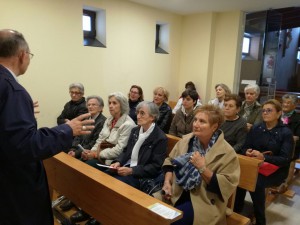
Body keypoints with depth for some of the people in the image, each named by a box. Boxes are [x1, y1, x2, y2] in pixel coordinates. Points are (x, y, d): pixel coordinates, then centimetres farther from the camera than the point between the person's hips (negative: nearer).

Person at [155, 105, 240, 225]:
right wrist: (167, 182, -4)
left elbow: (225, 186, -16)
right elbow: (170, 161, 10)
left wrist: (203, 168, -24)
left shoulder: (226, 153, -14)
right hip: (176, 192, 5)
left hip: (203, 201, -4)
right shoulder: (187, 139, 1)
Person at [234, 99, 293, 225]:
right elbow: (244, 148, 6)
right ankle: (236, 212, -10)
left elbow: (285, 159, -13)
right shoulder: (255, 128, 5)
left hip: (276, 171, -3)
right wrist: (247, 152, -19)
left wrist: (264, 157, -28)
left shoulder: (286, 133, -6)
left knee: (256, 182, -32)